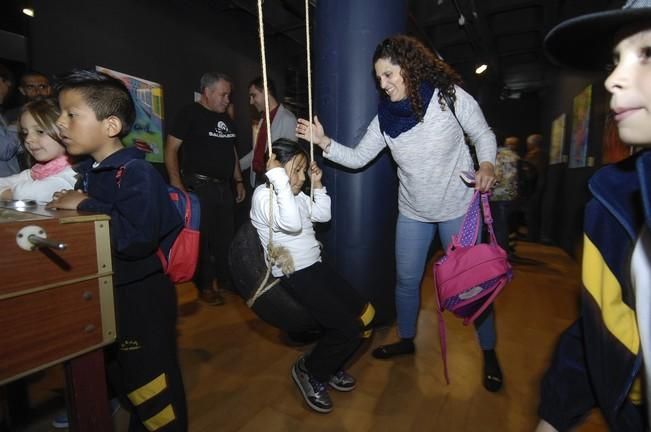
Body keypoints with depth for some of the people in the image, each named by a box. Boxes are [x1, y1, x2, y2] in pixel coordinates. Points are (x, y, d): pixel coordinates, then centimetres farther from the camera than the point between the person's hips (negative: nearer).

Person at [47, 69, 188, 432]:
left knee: (151, 383, 8)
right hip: (103, 293, 10)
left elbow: (137, 238, -33)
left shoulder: (137, 172, -21)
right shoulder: (87, 170, 7)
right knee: (123, 377, 28)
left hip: (142, 295, -9)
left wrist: (85, 206, -24)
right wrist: (66, 205, 1)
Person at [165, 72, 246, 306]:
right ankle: (205, 287, 18)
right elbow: (171, 149, -11)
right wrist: (177, 186, -18)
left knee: (226, 236, 13)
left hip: (225, 186, 7)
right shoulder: (190, 113, -7)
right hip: (200, 187, -6)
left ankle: (226, 279, 29)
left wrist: (239, 181, 15)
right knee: (202, 238, 3)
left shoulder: (225, 118, 14)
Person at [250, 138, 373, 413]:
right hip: (292, 276, -9)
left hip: (315, 266, 9)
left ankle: (329, 365, 28)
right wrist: (279, 179, -26)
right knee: (350, 328, -14)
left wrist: (318, 185, 13)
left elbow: (323, 215, 21)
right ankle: (309, 370, 13)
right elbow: (292, 224, -28)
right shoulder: (263, 195, -11)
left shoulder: (297, 194, 14)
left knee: (362, 314, 4)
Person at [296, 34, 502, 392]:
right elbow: (357, 158, -4)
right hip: (413, 212, 3)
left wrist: (486, 165, -22)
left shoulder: (450, 96, -13)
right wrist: (324, 142, -18)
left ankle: (489, 353, 33)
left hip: (458, 207, -3)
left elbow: (483, 134, -3)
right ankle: (406, 340, 37)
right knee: (407, 280, 12)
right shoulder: (385, 118, -5)